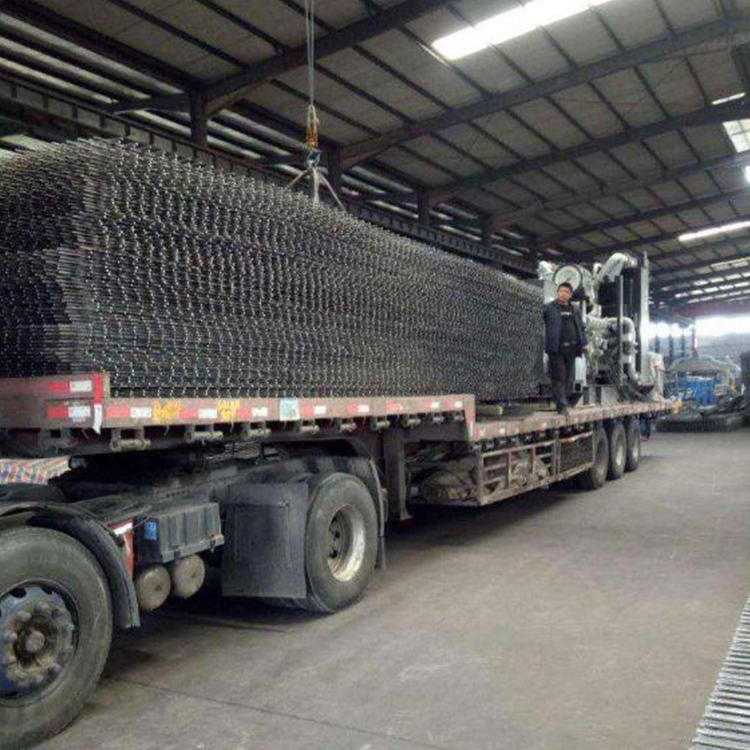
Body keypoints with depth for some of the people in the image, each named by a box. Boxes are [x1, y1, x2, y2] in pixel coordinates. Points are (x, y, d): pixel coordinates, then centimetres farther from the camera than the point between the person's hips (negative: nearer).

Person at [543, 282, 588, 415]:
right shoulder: (549, 308, 2)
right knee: (558, 377, -6)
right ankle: (561, 404, -6)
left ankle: (565, 402, 16)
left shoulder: (575, 311, 17)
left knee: (569, 378, 7)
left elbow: (581, 328, 21)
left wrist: (584, 343, 10)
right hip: (556, 348, -5)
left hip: (571, 348, 5)